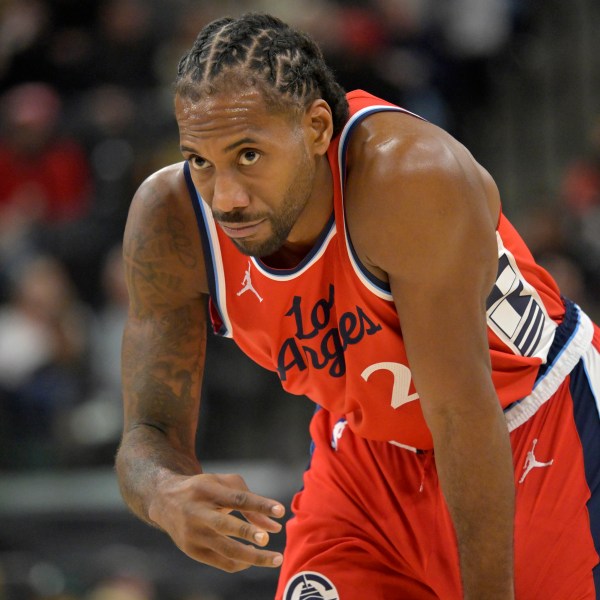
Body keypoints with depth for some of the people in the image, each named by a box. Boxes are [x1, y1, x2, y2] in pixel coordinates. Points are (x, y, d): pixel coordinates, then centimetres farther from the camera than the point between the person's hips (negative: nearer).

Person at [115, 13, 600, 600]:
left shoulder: (408, 174, -36)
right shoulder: (170, 218, -21)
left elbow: (463, 417, -31)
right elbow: (149, 435, -18)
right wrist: (167, 498, -43)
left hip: (542, 424, -3)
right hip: (369, 455, 4)